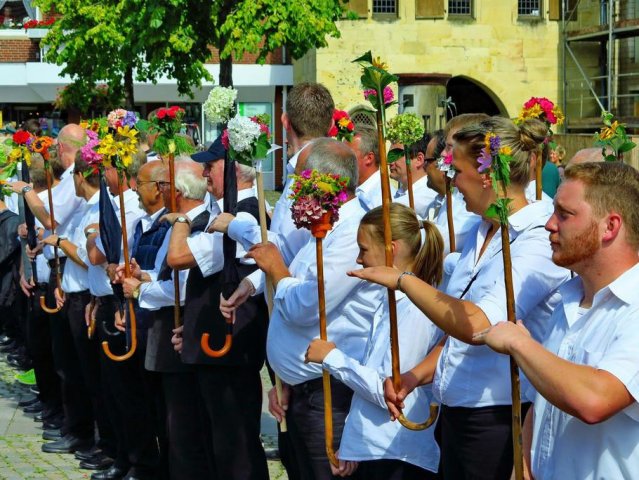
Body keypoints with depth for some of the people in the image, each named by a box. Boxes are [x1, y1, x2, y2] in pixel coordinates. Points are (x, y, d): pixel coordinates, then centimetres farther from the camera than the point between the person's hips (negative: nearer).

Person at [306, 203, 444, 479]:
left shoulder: (416, 309, -16)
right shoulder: (390, 303, 13)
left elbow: (388, 391, -20)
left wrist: (332, 357, -10)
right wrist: (352, 445, 16)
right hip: (371, 451, 9)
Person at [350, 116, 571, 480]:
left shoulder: (539, 240, -17)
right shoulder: (480, 234, 10)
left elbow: (476, 325, -29)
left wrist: (404, 280, -18)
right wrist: (416, 376, 5)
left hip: (499, 419, -8)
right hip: (456, 411, 8)